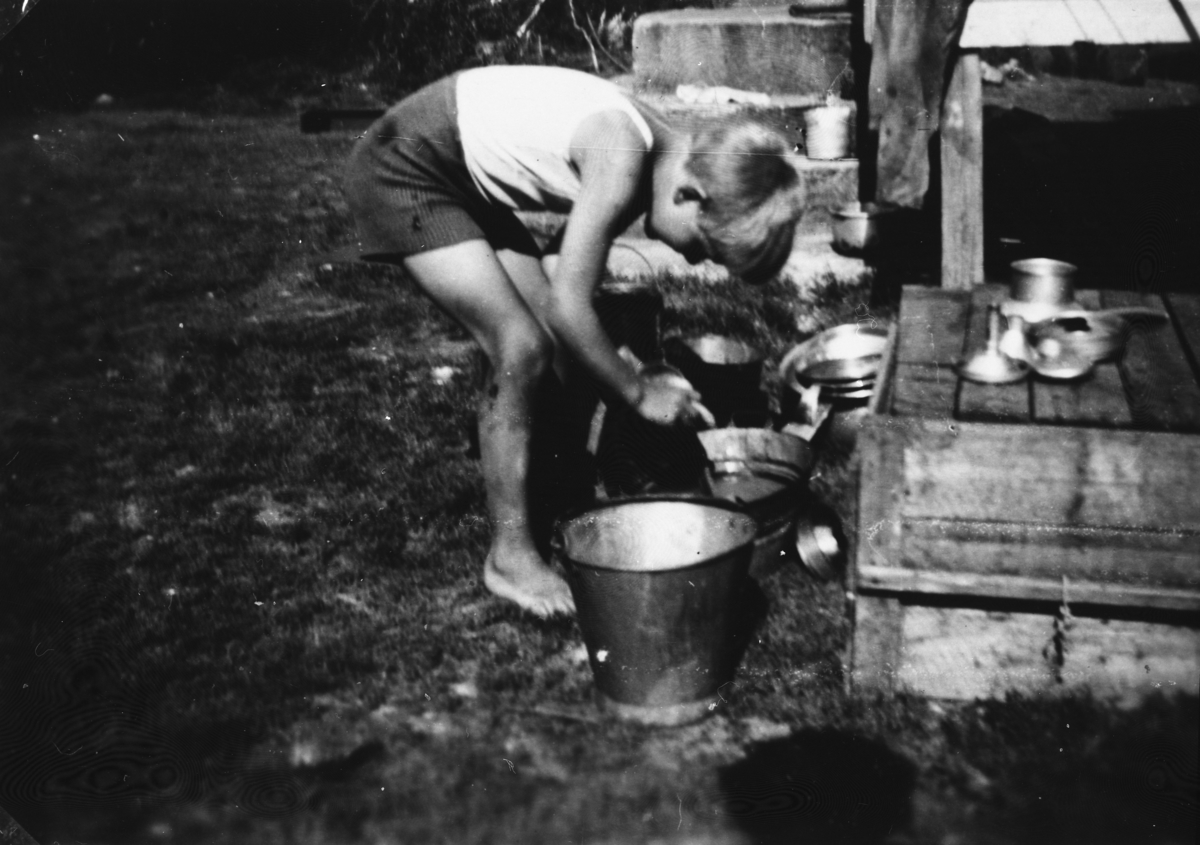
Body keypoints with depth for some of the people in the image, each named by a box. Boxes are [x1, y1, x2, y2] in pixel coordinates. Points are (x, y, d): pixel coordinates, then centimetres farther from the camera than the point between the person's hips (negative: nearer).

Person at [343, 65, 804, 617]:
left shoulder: (663, 153, -2)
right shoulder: (622, 159, -29)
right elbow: (568, 305, -26)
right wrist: (639, 392, -16)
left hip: (466, 178, 9)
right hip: (401, 171, -9)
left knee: (553, 343, 4)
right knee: (520, 350, -13)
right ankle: (509, 555, -3)